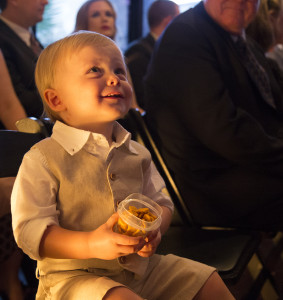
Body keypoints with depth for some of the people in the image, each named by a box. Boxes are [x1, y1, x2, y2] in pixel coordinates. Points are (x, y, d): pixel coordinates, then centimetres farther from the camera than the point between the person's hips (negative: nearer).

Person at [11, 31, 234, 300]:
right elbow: (30, 231, -17)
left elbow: (160, 202, 14)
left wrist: (154, 228, -11)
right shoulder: (42, 159, -13)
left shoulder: (136, 154, 6)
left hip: (138, 266, 6)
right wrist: (91, 245, -30)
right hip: (71, 274, -6)